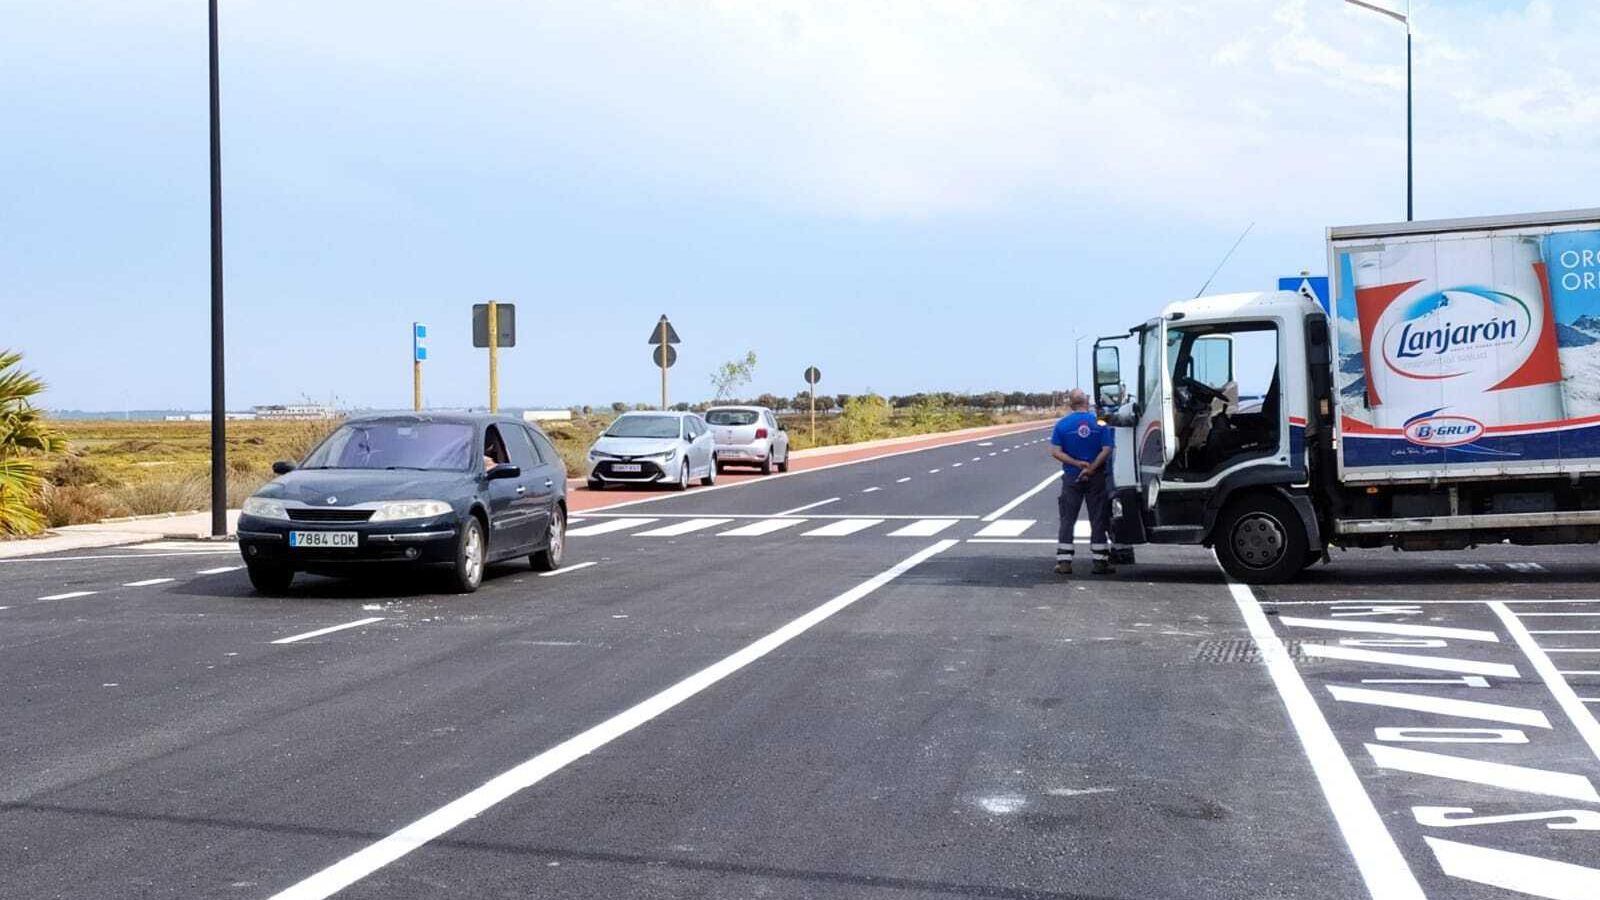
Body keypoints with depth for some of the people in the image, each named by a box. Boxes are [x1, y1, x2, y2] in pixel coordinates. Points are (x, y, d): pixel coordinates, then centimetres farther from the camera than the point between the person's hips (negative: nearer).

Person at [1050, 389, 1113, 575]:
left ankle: (1064, 562, 3)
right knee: (1098, 520, 6)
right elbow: (1106, 450, -11)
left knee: (1067, 520, 7)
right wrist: (1091, 468, -13)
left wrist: (1077, 463, -9)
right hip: (1096, 477, 0)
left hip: (1072, 477, 0)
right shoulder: (1100, 423, -4)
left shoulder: (1062, 424, -3)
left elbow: (1055, 452, -9)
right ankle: (1100, 561, 7)